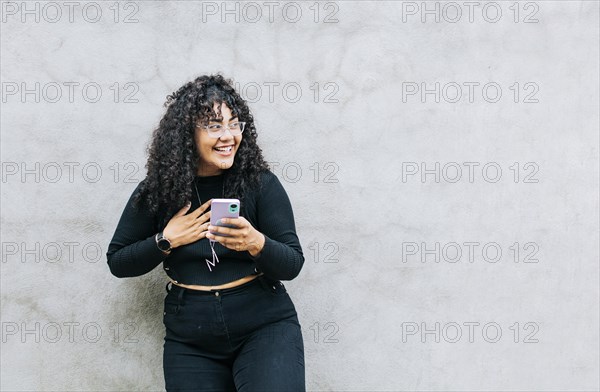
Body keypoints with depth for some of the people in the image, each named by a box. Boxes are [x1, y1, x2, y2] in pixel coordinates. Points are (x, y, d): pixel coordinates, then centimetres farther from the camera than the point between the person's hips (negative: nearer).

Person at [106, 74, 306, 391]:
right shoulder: (157, 191, -1)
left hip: (264, 327, -2)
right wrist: (166, 241, -8)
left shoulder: (261, 184, -5)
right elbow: (117, 263, 7)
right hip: (190, 342, 2)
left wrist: (256, 243, -25)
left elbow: (292, 265, -6)